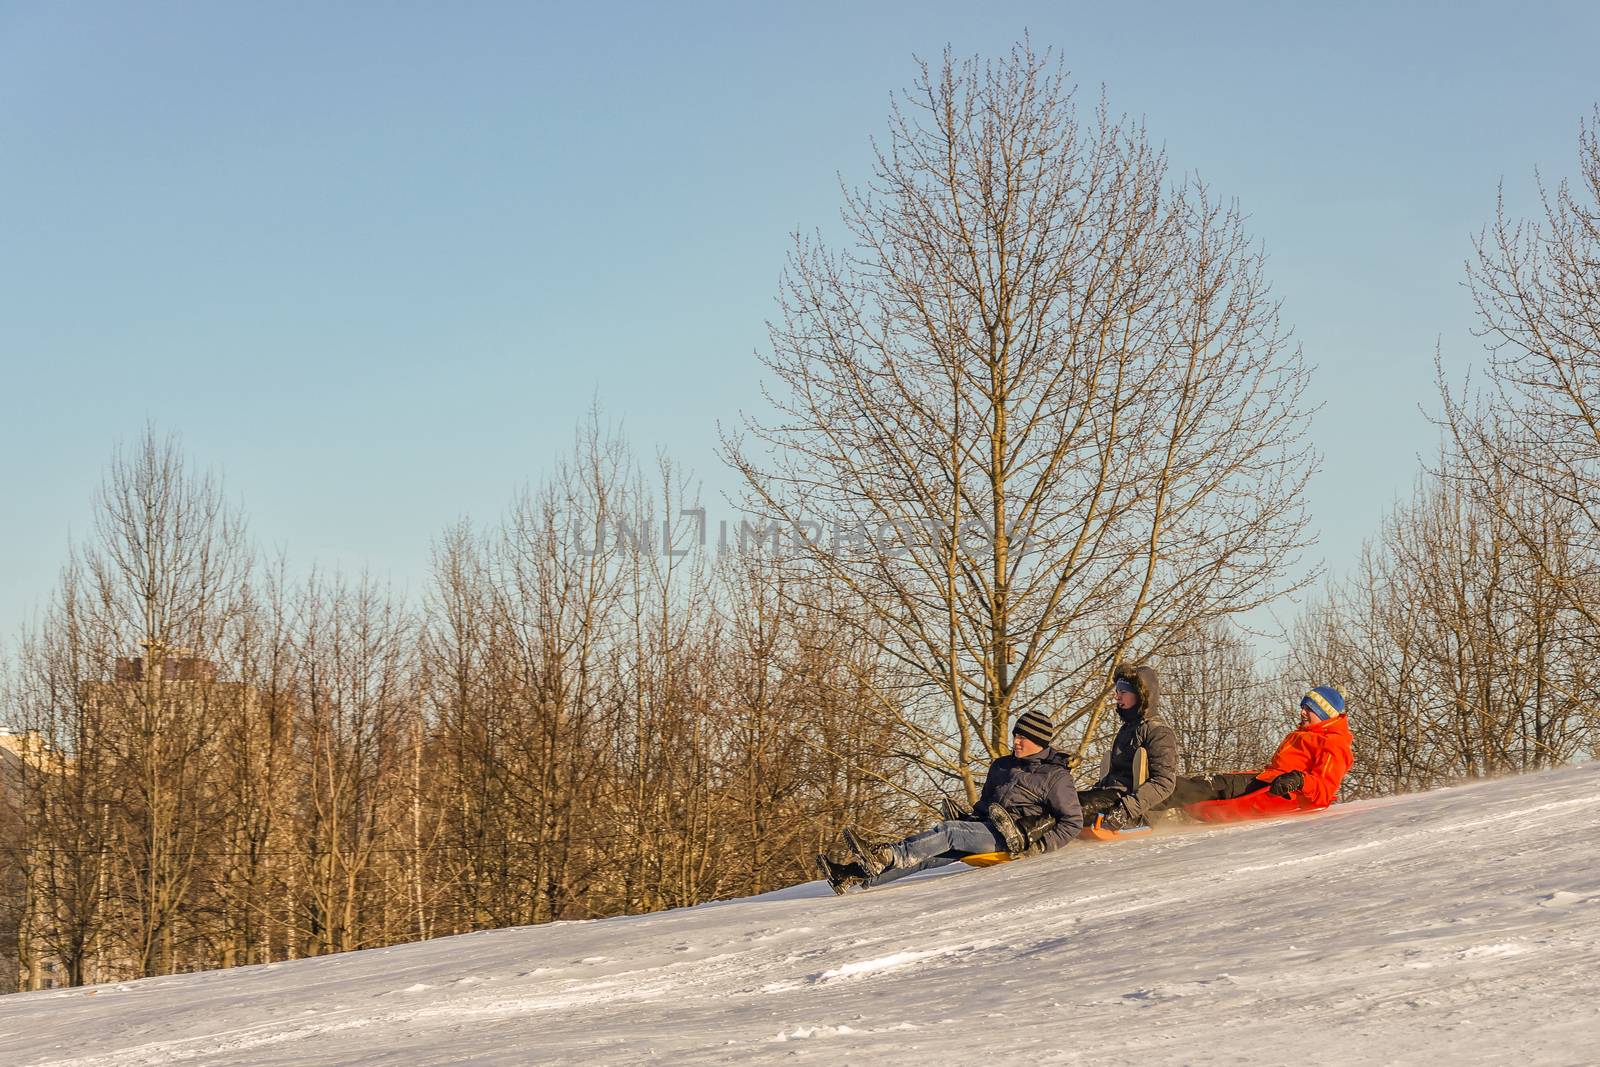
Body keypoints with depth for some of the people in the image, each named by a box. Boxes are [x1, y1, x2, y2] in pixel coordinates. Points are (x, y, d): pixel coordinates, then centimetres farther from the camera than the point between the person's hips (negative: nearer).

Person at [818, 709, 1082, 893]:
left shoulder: (1056, 776, 1)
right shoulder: (1002, 766, 23)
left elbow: (1072, 822, -2)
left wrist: (1041, 846, -15)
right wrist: (968, 820, 13)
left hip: (1012, 838, -7)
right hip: (982, 827, 7)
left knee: (948, 832, -30)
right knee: (924, 857, -15)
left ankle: (885, 856, -46)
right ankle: (854, 876, -30)